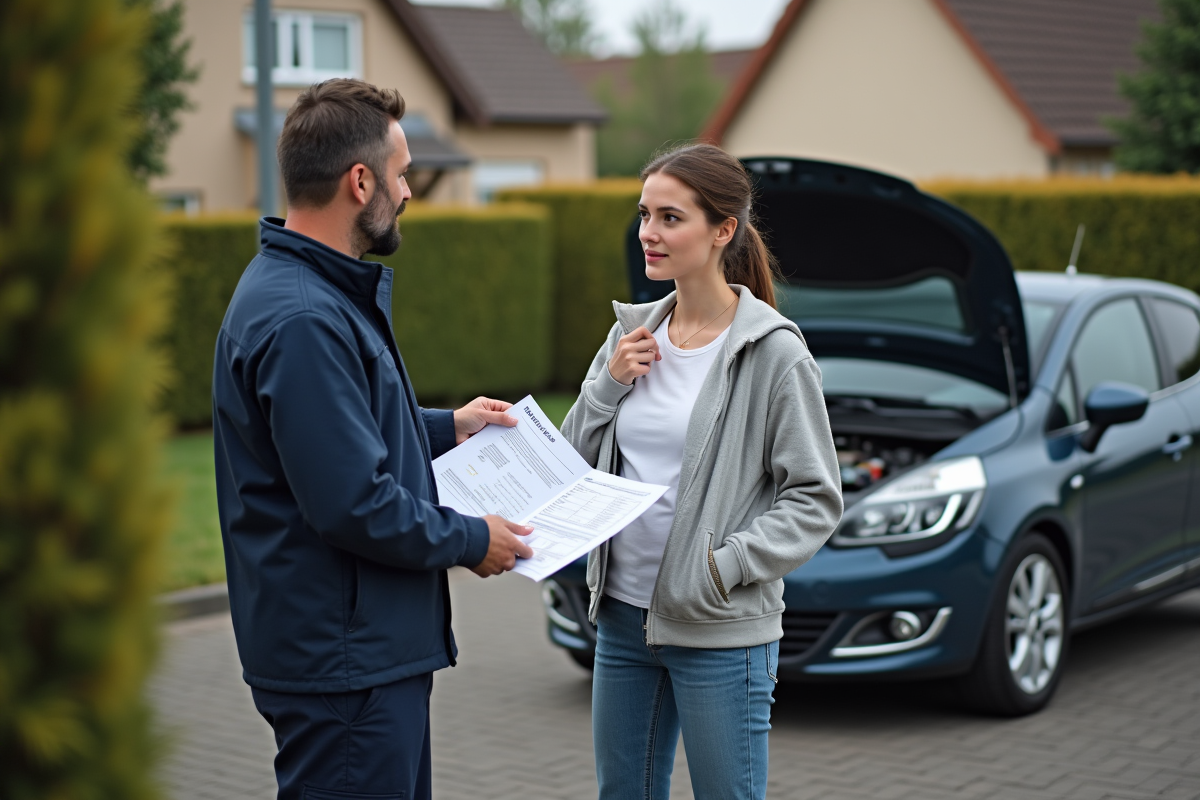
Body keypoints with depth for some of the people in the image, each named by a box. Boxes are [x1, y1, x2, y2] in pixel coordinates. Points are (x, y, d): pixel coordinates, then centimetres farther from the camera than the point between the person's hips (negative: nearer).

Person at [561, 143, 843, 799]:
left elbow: (816, 499, -10)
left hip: (721, 631, -6)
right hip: (623, 613, 6)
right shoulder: (631, 333, 8)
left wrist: (729, 563, -20)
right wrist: (606, 385, -5)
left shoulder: (773, 351, -10)